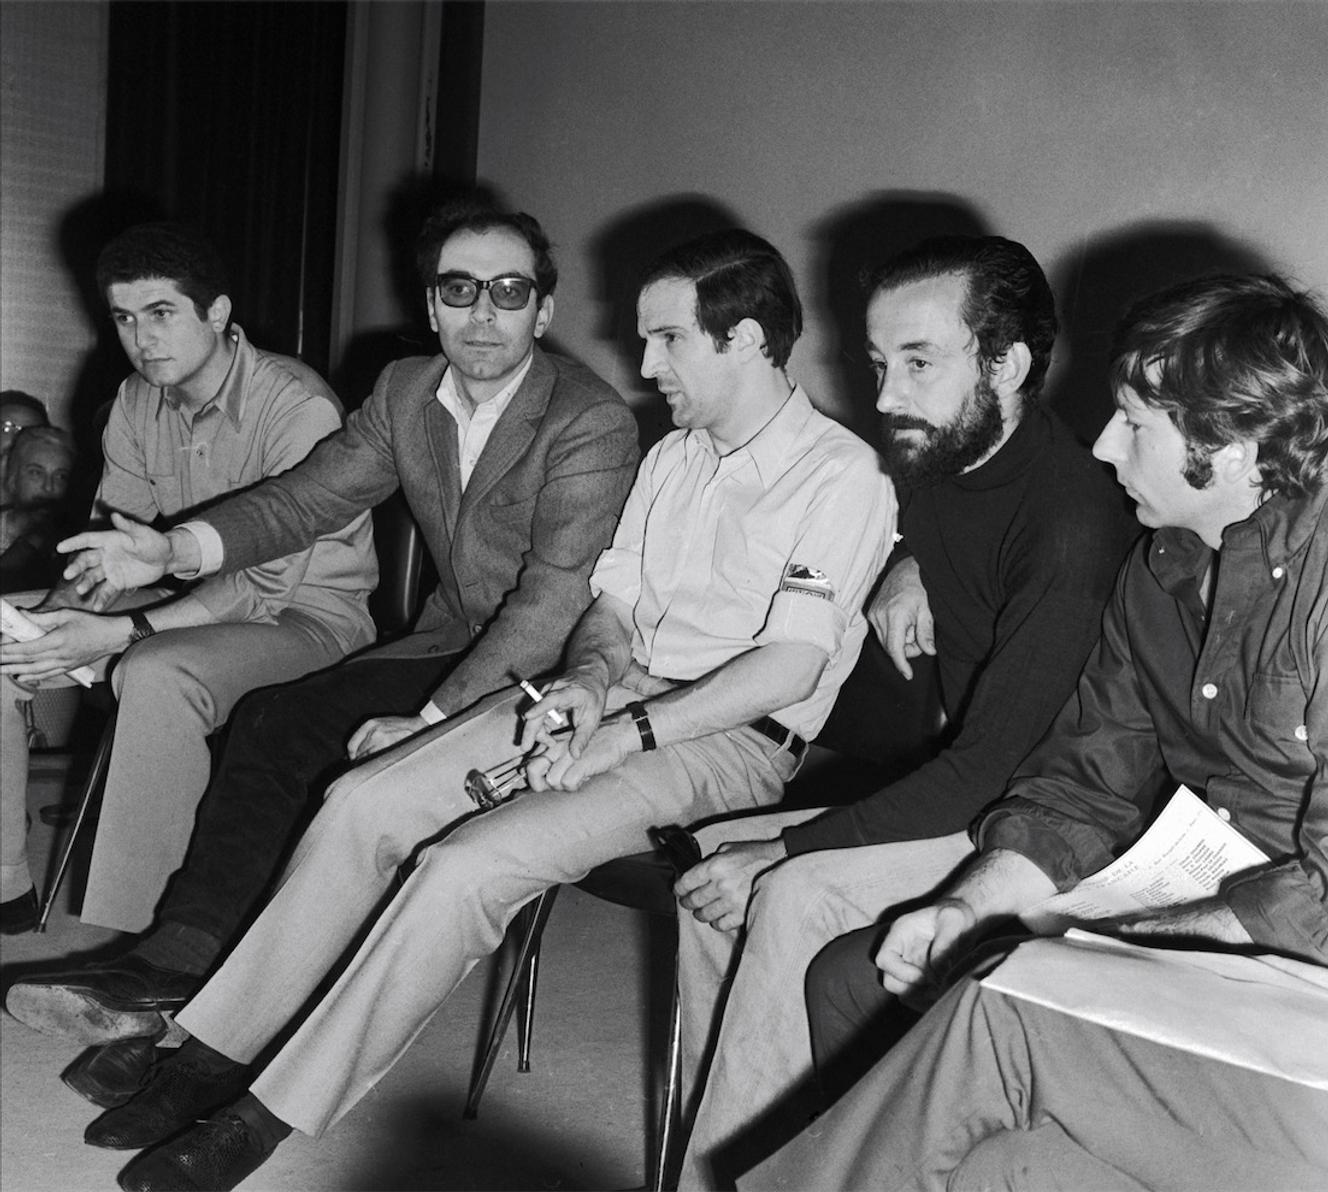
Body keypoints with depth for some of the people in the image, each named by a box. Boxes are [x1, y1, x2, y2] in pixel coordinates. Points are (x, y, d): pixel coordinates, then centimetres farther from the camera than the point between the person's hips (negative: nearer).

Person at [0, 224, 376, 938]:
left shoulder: (298, 408, -21)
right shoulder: (137, 401, 3)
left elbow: (265, 586, -24)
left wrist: (118, 634, -32)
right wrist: (67, 620, -18)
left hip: (304, 612, -7)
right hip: (184, 595, 8)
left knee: (157, 675, -36)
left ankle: (118, 937, -29)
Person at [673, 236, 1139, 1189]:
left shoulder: (1071, 521, -24)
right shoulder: (933, 460, 3)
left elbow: (992, 763, -26)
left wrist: (785, 849, -22)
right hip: (951, 789, 9)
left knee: (797, 893, -27)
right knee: (709, 863, -3)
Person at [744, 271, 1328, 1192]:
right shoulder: (1162, 569, 8)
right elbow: (1084, 786, 11)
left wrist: (1101, 943, -16)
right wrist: (967, 908, -5)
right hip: (1185, 923, 8)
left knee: (999, 1013, -28)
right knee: (853, 977, -1)